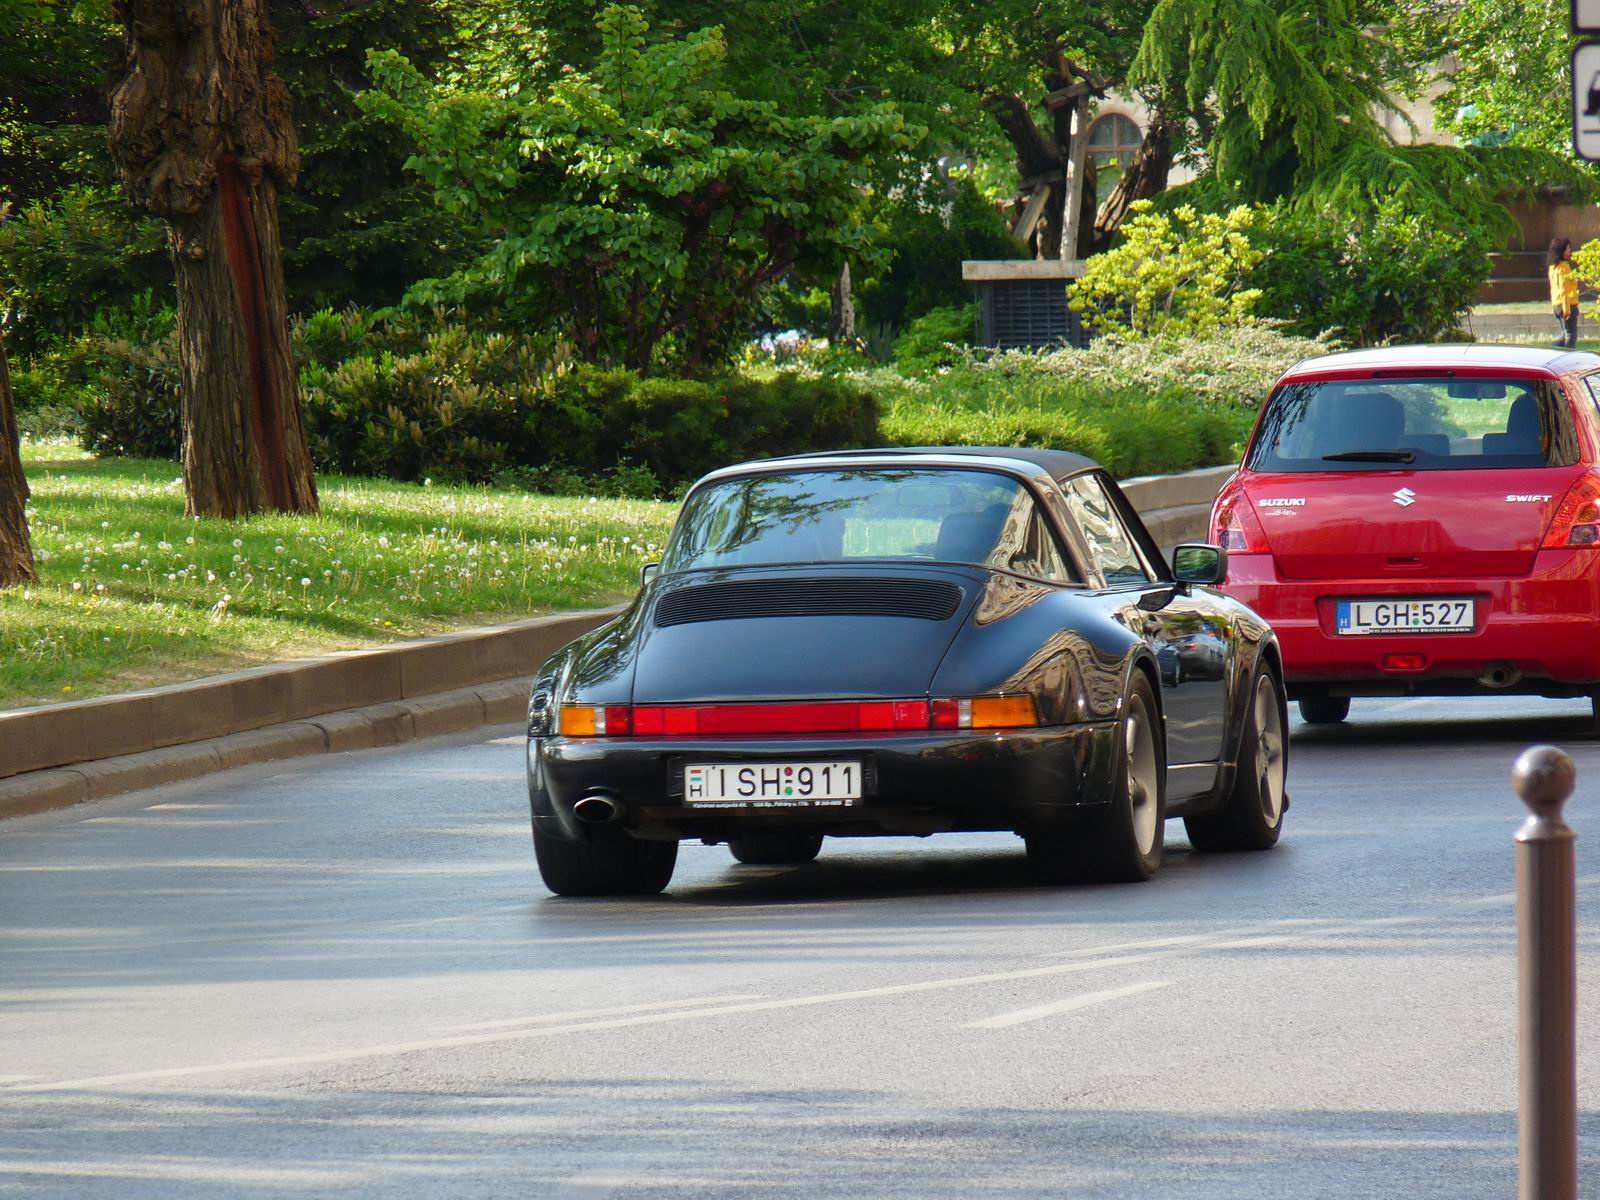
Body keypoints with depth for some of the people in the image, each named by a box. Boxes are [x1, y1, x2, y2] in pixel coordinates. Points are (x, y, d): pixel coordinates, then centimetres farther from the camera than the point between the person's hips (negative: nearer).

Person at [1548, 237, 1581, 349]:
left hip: (1556, 305, 9)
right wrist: (1567, 309, -20)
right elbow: (1563, 289, -20)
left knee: (1566, 334, 18)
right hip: (1568, 304, -9)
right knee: (1571, 335, -3)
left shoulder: (1553, 267, 12)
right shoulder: (1564, 266, -15)